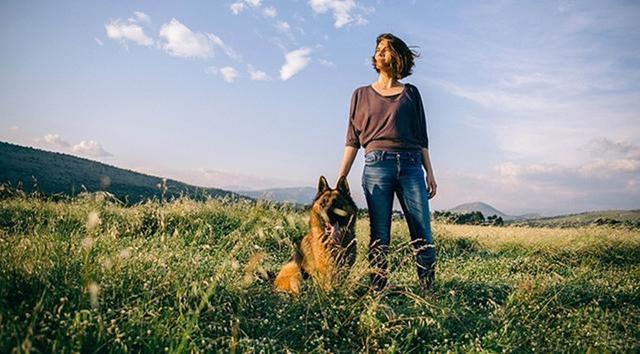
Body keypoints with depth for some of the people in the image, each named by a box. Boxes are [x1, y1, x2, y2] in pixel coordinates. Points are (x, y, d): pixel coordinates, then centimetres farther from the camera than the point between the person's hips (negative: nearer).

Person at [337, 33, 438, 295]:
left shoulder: (410, 93, 17)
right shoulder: (361, 94, 16)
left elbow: (421, 137, 16)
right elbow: (352, 141, 11)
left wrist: (430, 173, 7)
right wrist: (340, 179, 3)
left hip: (411, 166, 1)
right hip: (376, 165, -1)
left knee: (423, 235, -4)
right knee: (379, 237, -3)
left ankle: (429, 292, 2)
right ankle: (377, 292, 3)